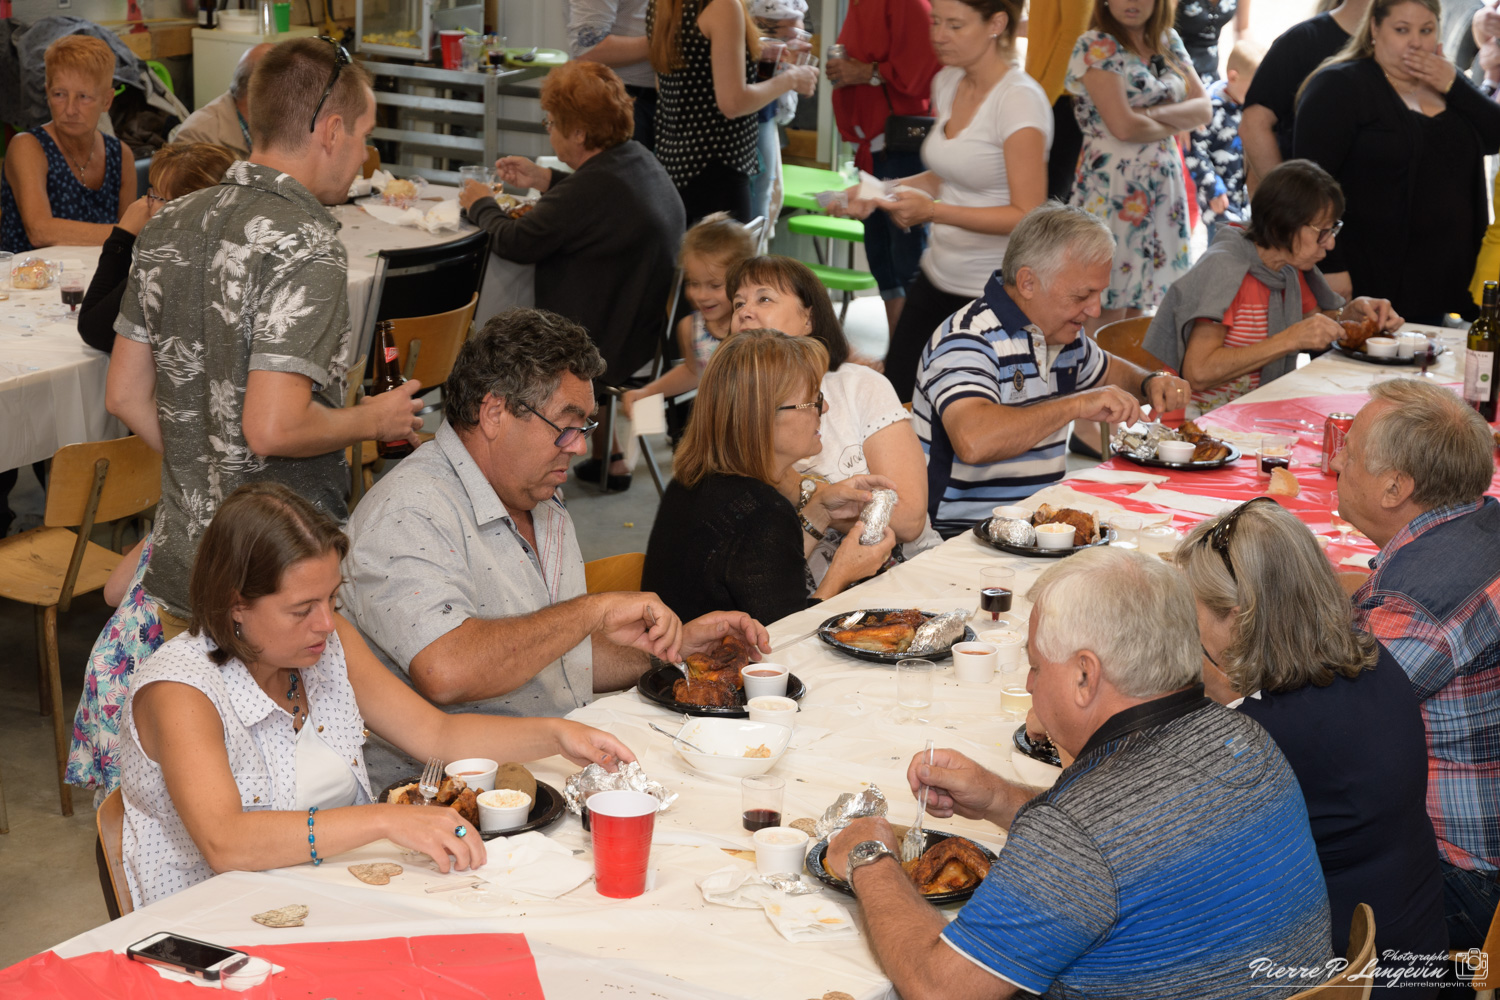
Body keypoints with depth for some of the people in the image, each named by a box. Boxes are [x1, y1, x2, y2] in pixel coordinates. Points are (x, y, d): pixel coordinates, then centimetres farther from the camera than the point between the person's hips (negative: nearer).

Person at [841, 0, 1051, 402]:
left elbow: (1028, 215, -19)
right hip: (938, 279, 8)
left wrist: (933, 210, -28)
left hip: (993, 294, -8)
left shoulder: (1019, 100, -17)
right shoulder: (947, 83, 7)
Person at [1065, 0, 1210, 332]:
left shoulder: (1169, 42, 12)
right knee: (1108, 309, -5)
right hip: (1112, 189, -6)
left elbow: (1204, 109, 3)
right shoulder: (1095, 46, -8)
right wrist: (1177, 124, -1)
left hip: (1163, 185, 6)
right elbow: (1123, 125, -17)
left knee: (1138, 303, 10)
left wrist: (1152, 112, -14)